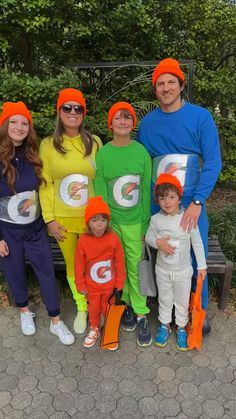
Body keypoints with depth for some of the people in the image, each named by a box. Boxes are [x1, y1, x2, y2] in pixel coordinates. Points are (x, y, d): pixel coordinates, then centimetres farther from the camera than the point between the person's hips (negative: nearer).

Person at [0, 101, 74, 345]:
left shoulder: (32, 156, 0)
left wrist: (34, 198, -4)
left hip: (35, 227, 3)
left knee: (46, 271, 6)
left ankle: (56, 322, 21)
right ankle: (24, 311, 41)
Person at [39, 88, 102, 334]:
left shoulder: (94, 142, 1)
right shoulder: (48, 145, 0)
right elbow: (45, 184, -1)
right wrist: (49, 218, -5)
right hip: (63, 218, 0)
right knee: (72, 264, 13)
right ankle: (81, 308, 34)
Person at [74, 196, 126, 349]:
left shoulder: (113, 238, -19)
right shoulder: (83, 241, -19)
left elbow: (120, 262, -8)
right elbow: (79, 264, -9)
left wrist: (120, 283, -3)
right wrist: (80, 284, -3)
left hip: (110, 284, 0)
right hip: (92, 285, 0)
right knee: (94, 308, 20)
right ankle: (94, 329, 45)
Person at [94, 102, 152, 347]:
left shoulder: (141, 152, -3)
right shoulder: (102, 154, -4)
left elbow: (146, 190, -1)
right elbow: (99, 191, -3)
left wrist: (145, 224, -2)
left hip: (135, 221, 0)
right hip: (111, 221, 0)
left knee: (136, 267, 5)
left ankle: (141, 314, 19)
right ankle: (127, 304, 32)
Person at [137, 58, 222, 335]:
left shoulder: (201, 117, -4)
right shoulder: (147, 123, 5)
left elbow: (213, 162, -10)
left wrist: (197, 203, -19)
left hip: (191, 204, -2)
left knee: (196, 260, 7)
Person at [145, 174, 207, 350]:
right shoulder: (156, 219, -12)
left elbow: (197, 243, -7)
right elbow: (148, 236, 2)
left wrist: (202, 265, -2)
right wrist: (157, 242, -20)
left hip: (183, 270, -1)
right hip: (162, 269, 1)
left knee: (182, 301, 16)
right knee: (164, 299, 20)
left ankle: (182, 327, 38)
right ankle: (164, 325, 41)